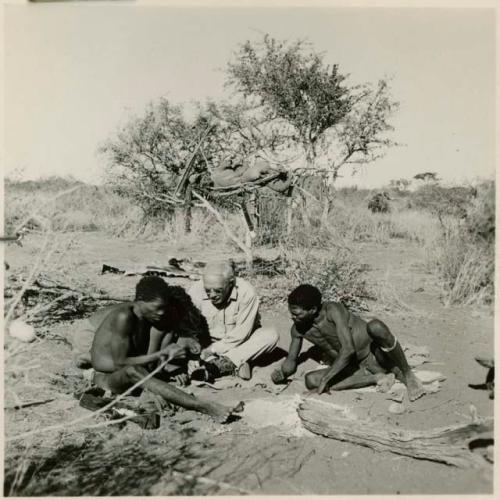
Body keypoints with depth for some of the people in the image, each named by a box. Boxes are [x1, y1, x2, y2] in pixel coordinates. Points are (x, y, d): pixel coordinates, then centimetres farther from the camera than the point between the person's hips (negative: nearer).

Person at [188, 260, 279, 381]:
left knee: (271, 335, -27)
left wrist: (214, 349, -25)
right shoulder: (195, 292, -20)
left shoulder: (246, 292, -25)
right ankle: (235, 365, -28)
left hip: (240, 342, -1)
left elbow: (242, 333, -22)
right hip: (208, 342, 1)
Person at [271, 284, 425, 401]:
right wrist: (282, 373, -17)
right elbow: (291, 361, 4)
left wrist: (326, 377, -29)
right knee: (310, 380, -20)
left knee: (375, 326, -39)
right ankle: (374, 378, -12)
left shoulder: (333, 310, -23)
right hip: (354, 367, 6)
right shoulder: (297, 328, -5)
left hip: (377, 355, -6)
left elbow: (348, 349, -28)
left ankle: (407, 374, -16)